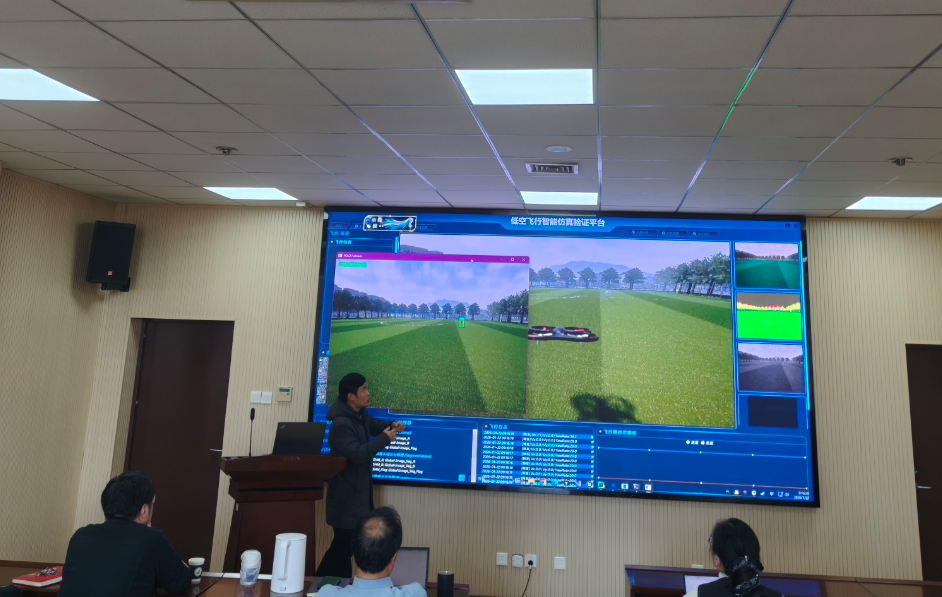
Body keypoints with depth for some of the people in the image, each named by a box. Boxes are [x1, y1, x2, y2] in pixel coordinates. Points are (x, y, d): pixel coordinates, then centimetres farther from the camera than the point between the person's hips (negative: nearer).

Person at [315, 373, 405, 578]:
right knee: (344, 545, -4)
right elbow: (358, 454, -31)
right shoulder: (341, 424, -25)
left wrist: (391, 425, 6)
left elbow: (373, 425, 26)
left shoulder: (360, 415, 6)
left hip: (360, 490, 10)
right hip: (347, 495, -10)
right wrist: (385, 438, -23)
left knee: (344, 544, 19)